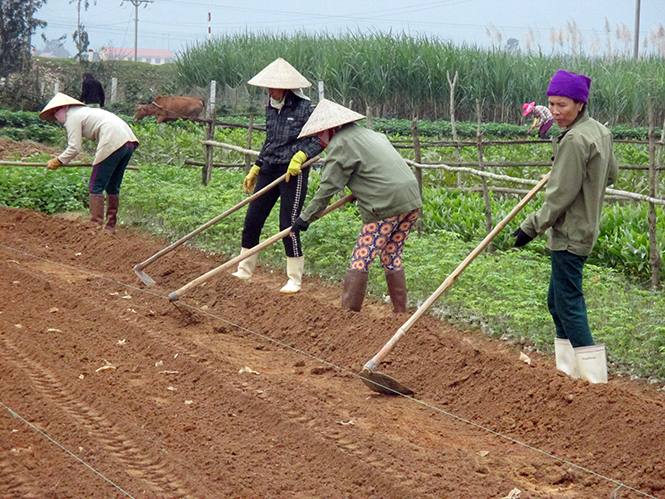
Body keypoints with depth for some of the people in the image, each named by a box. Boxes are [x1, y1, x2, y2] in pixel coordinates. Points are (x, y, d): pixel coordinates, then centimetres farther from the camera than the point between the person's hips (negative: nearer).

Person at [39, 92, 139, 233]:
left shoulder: (72, 117, 2)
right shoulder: (84, 111, 29)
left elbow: (74, 148, -4)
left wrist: (58, 162, 9)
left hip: (113, 143, -9)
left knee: (96, 187, -3)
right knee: (113, 187, 17)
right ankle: (110, 227, 20)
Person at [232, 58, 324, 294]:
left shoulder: (304, 108, -10)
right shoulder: (271, 107, 11)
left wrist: (300, 156, -26)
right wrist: (255, 170, 22)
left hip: (293, 172, -7)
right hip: (269, 170, 7)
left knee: (288, 225, -6)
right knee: (252, 219, 6)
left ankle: (295, 279, 6)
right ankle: (244, 269, 22)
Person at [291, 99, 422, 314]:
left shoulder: (341, 144, -3)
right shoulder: (370, 134, 22)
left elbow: (329, 186, -5)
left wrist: (306, 217, 1)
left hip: (386, 205, -8)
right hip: (412, 201, 8)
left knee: (361, 259, -3)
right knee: (392, 258, 17)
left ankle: (349, 311, -3)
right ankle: (400, 312, 19)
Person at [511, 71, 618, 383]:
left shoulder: (575, 140, -21)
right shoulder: (599, 131, 9)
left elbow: (561, 195, -20)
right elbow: (611, 174, 21)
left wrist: (532, 227, -13)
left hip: (569, 236, -10)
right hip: (585, 227, 10)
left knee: (569, 305, -7)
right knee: (557, 301, 17)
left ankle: (595, 378, -6)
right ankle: (570, 369, 23)